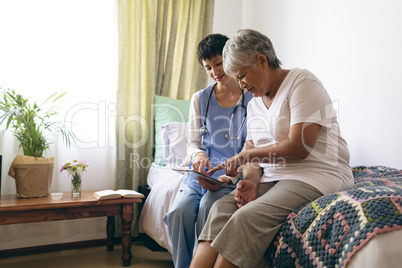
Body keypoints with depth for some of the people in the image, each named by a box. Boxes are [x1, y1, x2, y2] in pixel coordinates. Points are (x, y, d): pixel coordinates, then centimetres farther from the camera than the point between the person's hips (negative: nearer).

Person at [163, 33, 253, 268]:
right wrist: (198, 154, -14)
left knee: (208, 206, -31)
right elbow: (193, 142, 12)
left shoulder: (253, 99, 1)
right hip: (202, 171, 3)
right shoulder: (200, 99, 12)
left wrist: (227, 177, -17)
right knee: (180, 211, -25)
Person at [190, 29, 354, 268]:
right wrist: (252, 182, -10)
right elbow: (254, 155, 13)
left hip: (317, 176, -7)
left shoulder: (302, 83, -8)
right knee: (222, 207, -17)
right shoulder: (254, 104, 17)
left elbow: (299, 147, -18)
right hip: (273, 176, 7)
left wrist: (245, 156, -10)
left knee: (247, 217, -28)